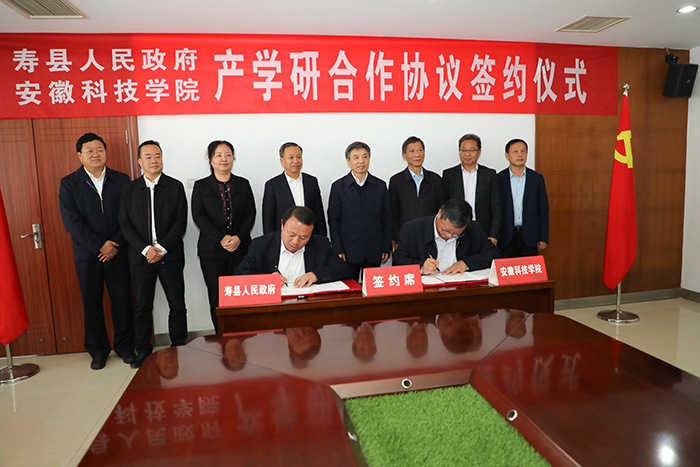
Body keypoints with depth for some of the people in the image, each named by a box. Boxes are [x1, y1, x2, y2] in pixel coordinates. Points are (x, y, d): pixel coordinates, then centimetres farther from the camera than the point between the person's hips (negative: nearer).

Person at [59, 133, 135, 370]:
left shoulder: (121, 180, 5)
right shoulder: (69, 183, 2)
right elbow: (71, 221, -7)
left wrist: (116, 245, -10)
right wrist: (100, 244, -14)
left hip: (117, 253, 0)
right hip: (87, 256, 0)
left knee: (123, 302, 4)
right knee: (91, 305, 8)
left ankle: (125, 347, 20)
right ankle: (98, 351, 23)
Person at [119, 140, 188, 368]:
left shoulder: (175, 187, 3)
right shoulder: (129, 189, 7)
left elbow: (181, 222, -3)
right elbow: (125, 224, 2)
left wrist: (162, 248, -12)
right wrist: (145, 249, -11)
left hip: (170, 256, -1)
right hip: (140, 256, 1)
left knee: (177, 305, 3)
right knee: (142, 307, 9)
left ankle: (179, 348, 17)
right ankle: (144, 350, 24)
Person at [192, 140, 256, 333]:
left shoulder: (243, 184, 11)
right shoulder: (201, 186, 6)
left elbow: (250, 214, 5)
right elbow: (199, 216, -2)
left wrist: (238, 237, -11)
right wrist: (221, 238, -13)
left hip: (240, 248, 1)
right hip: (212, 251, -1)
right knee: (217, 298, 2)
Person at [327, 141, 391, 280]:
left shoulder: (380, 186, 7)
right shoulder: (338, 186, 2)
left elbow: (387, 219, 9)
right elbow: (333, 221, 1)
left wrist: (386, 248, 4)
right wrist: (338, 251, -5)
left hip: (374, 253, 2)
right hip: (349, 253, -1)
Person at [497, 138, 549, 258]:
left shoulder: (537, 178, 6)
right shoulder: (499, 179, 1)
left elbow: (543, 209, 7)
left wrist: (543, 238, 3)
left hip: (529, 238, 1)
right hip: (505, 238, -1)